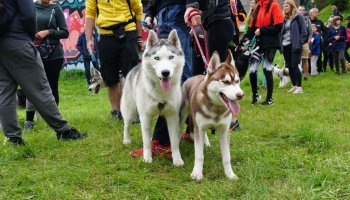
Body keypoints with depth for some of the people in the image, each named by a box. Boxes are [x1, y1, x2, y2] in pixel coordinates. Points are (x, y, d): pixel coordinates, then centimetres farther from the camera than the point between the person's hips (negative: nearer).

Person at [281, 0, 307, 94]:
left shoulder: (298, 17, -3)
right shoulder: (284, 18, 14)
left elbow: (304, 31, -6)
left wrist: (300, 43, -12)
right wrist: (280, 43, 8)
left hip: (294, 46, -6)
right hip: (285, 46, 6)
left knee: (294, 66, -9)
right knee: (289, 67, 7)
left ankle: (299, 87, -3)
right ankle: (294, 86, 16)